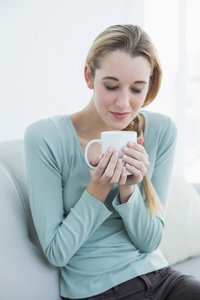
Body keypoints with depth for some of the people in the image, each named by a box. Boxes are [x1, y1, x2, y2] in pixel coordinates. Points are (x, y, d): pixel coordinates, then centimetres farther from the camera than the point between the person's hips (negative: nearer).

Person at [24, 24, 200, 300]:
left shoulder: (162, 131, -3)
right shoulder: (44, 138, -14)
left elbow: (149, 241, -1)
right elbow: (57, 253, -10)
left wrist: (129, 189, -18)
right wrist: (98, 188, -21)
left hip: (159, 276, 4)